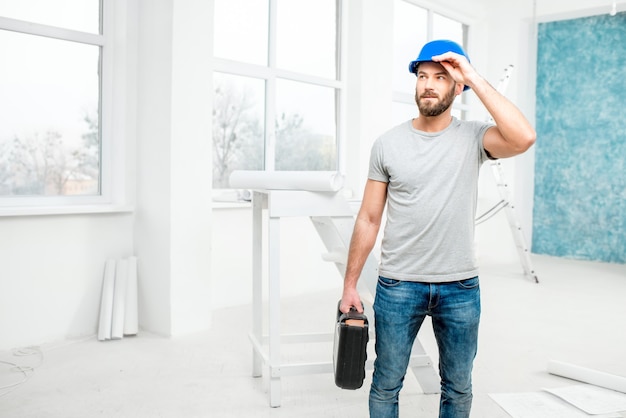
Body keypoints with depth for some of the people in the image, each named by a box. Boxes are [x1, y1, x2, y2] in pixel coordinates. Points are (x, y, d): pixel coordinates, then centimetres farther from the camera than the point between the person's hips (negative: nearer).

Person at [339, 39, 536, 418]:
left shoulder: (474, 138, -3)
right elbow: (369, 220, 2)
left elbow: (524, 138, -25)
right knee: (386, 385, 12)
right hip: (398, 285, 0)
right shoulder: (387, 144, -1)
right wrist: (350, 285, 2)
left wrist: (475, 79, -19)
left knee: (458, 387, 17)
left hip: (461, 287, 1)